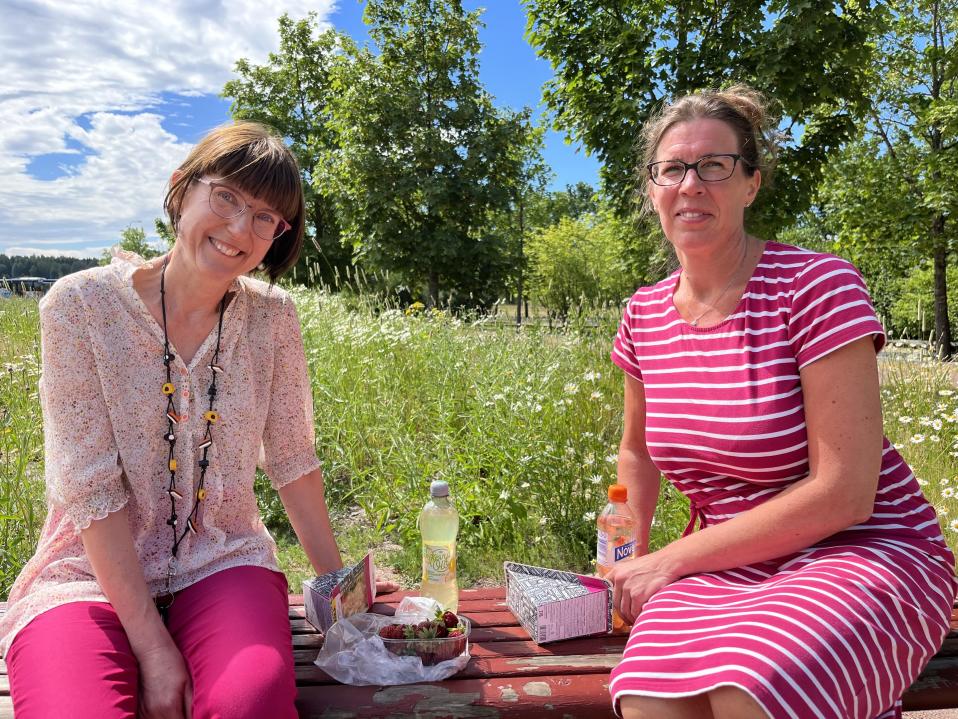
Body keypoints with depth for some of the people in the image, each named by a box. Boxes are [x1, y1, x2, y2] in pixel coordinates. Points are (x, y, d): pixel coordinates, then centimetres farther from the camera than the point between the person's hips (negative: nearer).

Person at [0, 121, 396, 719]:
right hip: (93, 570, -1)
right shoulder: (81, 305, -10)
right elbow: (91, 487, -13)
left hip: (223, 562, 2)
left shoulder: (272, 317, -2)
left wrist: (337, 578, 9)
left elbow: (293, 458, 7)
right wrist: (152, 645, -16)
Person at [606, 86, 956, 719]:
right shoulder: (645, 315, 3)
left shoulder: (818, 286, -13)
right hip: (728, 566, 3)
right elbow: (638, 454, 18)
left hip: (864, 552, -2)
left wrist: (672, 560, -15)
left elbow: (843, 494, -18)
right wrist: (634, 562, 2)